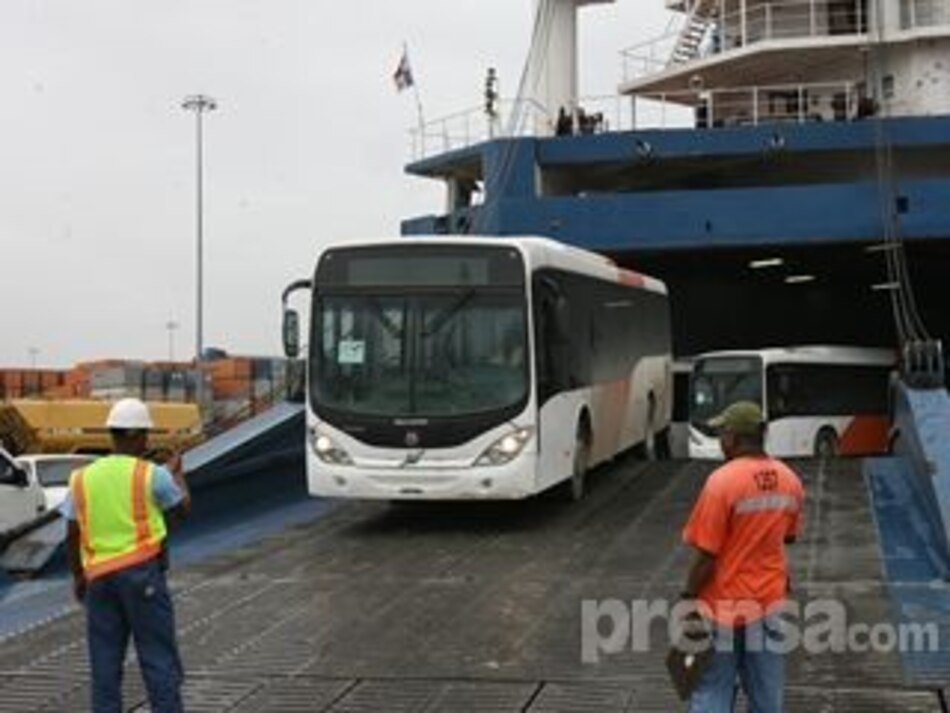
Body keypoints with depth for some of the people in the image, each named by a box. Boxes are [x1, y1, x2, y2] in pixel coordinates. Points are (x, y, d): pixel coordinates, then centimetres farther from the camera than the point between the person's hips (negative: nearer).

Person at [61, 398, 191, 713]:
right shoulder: (152, 475, -4)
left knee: (105, 659, 10)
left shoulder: (82, 478, 6)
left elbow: (72, 536, 8)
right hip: (142, 570, -4)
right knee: (158, 654, 1)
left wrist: (77, 575, 21)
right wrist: (176, 473, 28)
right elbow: (183, 508, 11)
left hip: (99, 576, 4)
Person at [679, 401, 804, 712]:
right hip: (769, 601, 6)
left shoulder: (722, 481, -19)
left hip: (723, 606, -6)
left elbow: (706, 554, -17)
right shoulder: (790, 480, 0)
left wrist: (688, 598, -7)